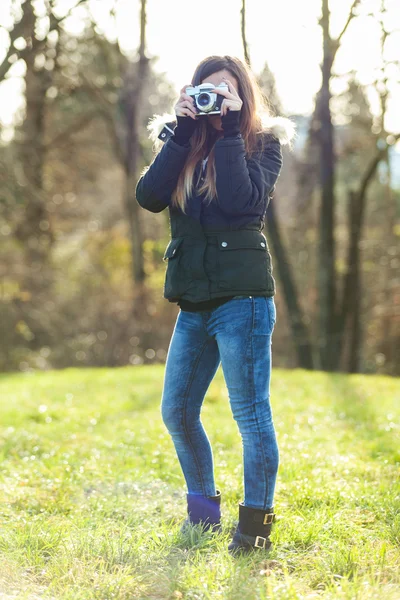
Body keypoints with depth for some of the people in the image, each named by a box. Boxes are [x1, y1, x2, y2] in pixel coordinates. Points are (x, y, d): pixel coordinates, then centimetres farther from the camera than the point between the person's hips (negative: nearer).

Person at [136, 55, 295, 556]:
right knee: (176, 411, 12)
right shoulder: (182, 143, 12)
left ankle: (255, 525, 6)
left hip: (242, 297, -6)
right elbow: (149, 196, -6)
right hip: (193, 302, 6)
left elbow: (241, 201, -19)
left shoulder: (263, 143, 0)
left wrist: (229, 131, -14)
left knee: (250, 412, -3)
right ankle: (203, 510, 29)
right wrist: (182, 132, -9)